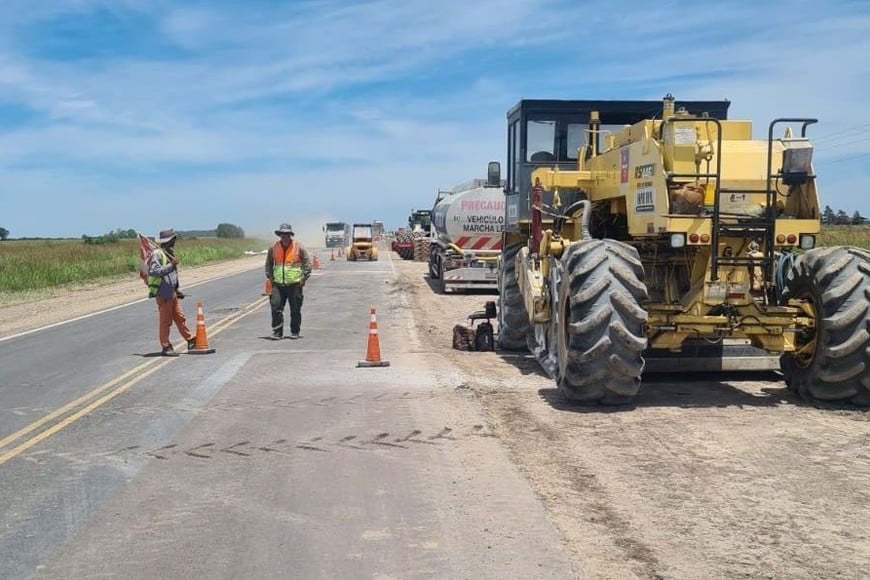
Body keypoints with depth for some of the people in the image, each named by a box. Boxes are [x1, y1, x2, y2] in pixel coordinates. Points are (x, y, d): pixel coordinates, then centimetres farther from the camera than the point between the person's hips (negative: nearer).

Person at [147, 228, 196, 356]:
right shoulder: (157, 254, -12)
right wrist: (171, 265, -28)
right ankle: (166, 347, 5)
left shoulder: (170, 253, 16)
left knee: (180, 318, 13)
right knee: (165, 321, -2)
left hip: (172, 292, 8)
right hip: (163, 294, -8)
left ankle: (191, 341, 19)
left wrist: (177, 289, 22)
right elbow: (154, 271, -23)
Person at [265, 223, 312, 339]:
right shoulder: (274, 248, 5)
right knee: (276, 308, -5)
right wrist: (270, 277, 10)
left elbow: (307, 263, 2)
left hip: (294, 284, -2)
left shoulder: (299, 247, -2)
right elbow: (268, 264, 18)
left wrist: (304, 278, -3)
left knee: (295, 310, 3)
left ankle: (295, 332, 17)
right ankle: (277, 332, 2)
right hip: (278, 284, 2)